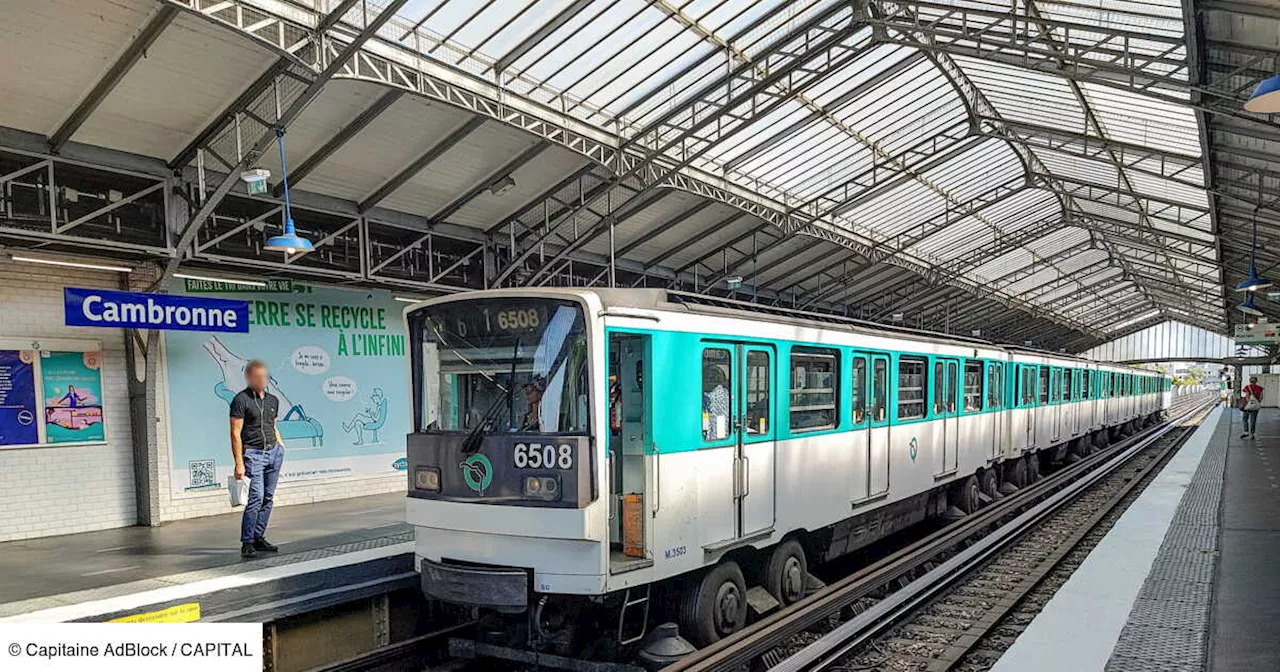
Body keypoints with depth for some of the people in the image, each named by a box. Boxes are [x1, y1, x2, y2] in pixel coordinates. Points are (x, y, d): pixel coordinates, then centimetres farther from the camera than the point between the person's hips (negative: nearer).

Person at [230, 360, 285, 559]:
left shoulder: (273, 400, 14)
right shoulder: (241, 400, -7)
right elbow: (235, 434, -10)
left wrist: (281, 446, 13)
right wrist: (239, 463, -14)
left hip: (274, 453, 7)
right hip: (253, 454, -7)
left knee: (268, 498, 7)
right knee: (256, 497, -13)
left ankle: (259, 537, 15)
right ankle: (247, 543, -6)